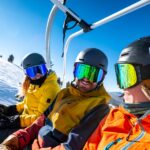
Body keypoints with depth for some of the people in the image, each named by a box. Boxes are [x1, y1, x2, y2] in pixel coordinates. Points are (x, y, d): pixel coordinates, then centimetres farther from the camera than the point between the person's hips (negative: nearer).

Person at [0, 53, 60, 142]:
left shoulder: (50, 88, -22)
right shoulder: (33, 84, 6)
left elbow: (41, 117, -24)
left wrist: (15, 121, -25)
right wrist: (10, 109, 7)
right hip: (26, 117, 9)